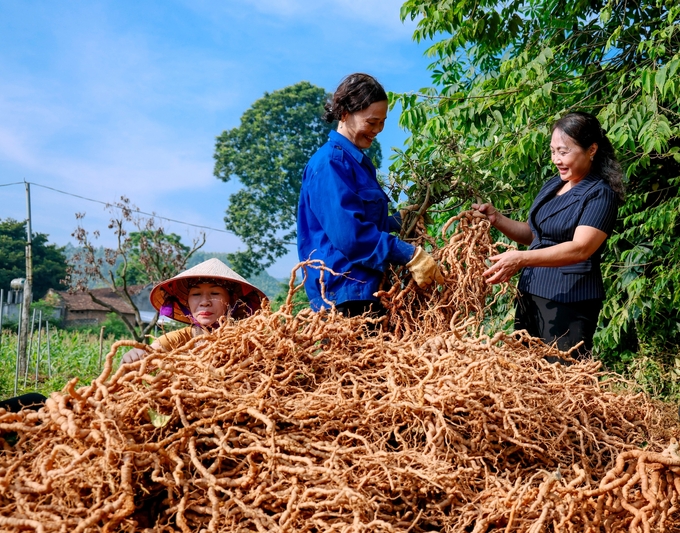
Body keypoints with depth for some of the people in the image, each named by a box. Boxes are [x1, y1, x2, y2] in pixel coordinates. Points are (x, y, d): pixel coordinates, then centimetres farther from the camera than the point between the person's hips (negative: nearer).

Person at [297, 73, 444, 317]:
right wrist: (411, 255, -23)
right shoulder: (330, 162, -12)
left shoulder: (358, 161, 17)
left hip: (366, 290, 9)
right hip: (345, 294, -9)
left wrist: (399, 221, 17)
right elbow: (348, 232, -22)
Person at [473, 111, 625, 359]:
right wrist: (496, 218, 3)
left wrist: (521, 258, -34)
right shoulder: (552, 185, 12)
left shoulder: (601, 194, -11)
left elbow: (580, 249, -24)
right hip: (530, 293, 8)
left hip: (569, 301, -8)